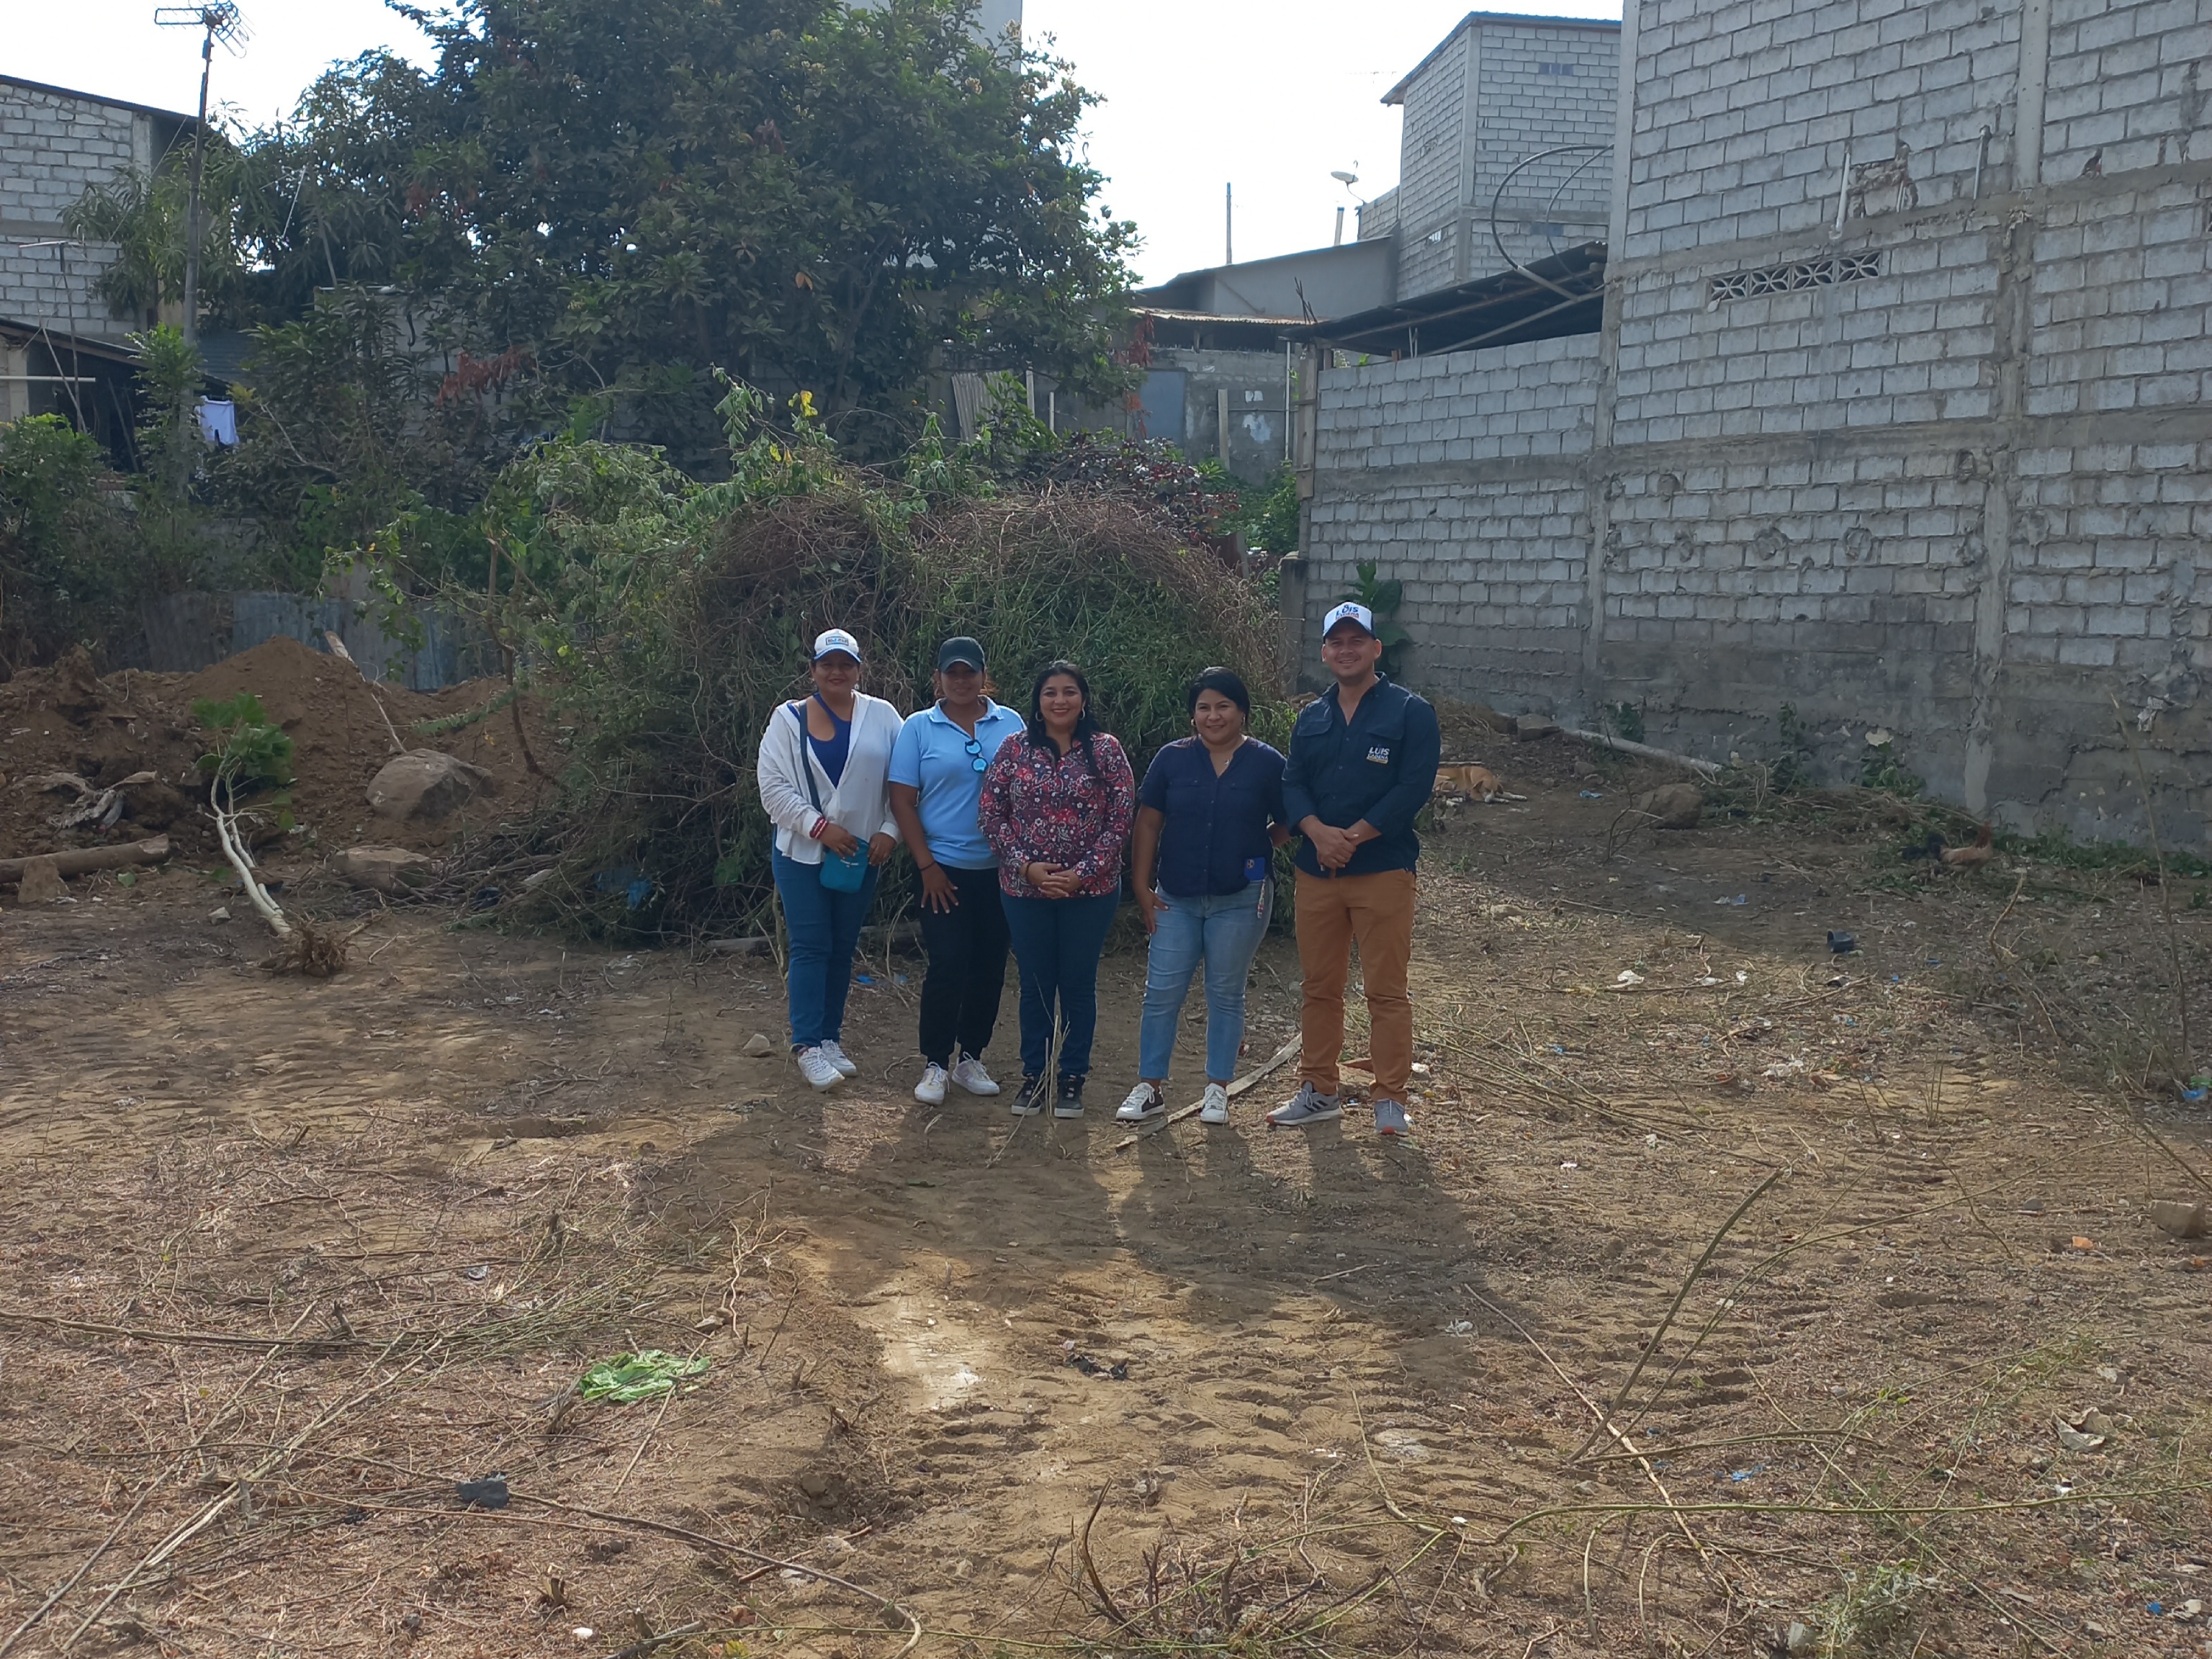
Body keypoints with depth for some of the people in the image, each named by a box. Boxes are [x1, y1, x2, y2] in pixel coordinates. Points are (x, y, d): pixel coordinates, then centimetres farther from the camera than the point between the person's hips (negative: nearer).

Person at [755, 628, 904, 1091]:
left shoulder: (882, 717, 2)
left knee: (843, 948, 10)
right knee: (811, 947, -3)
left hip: (861, 856, 2)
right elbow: (774, 786, -7)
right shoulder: (789, 719, -1)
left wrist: (889, 831, -7)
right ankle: (808, 1045, 2)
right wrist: (819, 826, -15)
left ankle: (830, 1038, 22)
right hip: (803, 853, -2)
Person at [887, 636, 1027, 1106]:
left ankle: (970, 1058, 21)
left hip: (1000, 869, 3)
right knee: (948, 966, -8)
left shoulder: (1011, 725, 4)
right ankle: (935, 1065, 6)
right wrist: (927, 866, -8)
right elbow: (902, 801, -3)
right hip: (944, 869, -3)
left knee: (990, 967, 7)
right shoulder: (919, 728, -1)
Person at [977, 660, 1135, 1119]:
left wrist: (1083, 873, -13)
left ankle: (1073, 1078, 19)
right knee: (1035, 984, 9)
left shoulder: (1105, 750, -2)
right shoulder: (1014, 750, 1)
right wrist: (1027, 866, -11)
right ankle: (1033, 1075, 21)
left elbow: (1121, 818, -5)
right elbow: (991, 813, -1)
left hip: (1090, 890, -1)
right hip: (1025, 889, 1)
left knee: (1079, 984, 7)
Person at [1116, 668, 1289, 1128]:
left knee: (1225, 995, 8)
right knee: (1161, 993, 2)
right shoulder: (1172, 759, 1)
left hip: (1240, 900, -1)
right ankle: (1149, 1088, 12)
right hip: (1177, 899, 2)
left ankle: (1217, 1090, 19)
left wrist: (1254, 852, -2)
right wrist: (1141, 888, 0)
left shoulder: (1266, 763, -3)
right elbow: (1148, 824, 3)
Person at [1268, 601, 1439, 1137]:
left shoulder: (1410, 713, -2)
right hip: (1316, 871, 5)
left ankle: (1390, 1100, 8)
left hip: (1383, 870, -5)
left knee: (1387, 990, -2)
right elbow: (1292, 786, 5)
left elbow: (1413, 788, -11)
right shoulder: (1311, 719, 13)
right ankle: (1318, 1092, 22)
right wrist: (1319, 832, -15)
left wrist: (1353, 837, -16)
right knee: (1319, 987, 11)